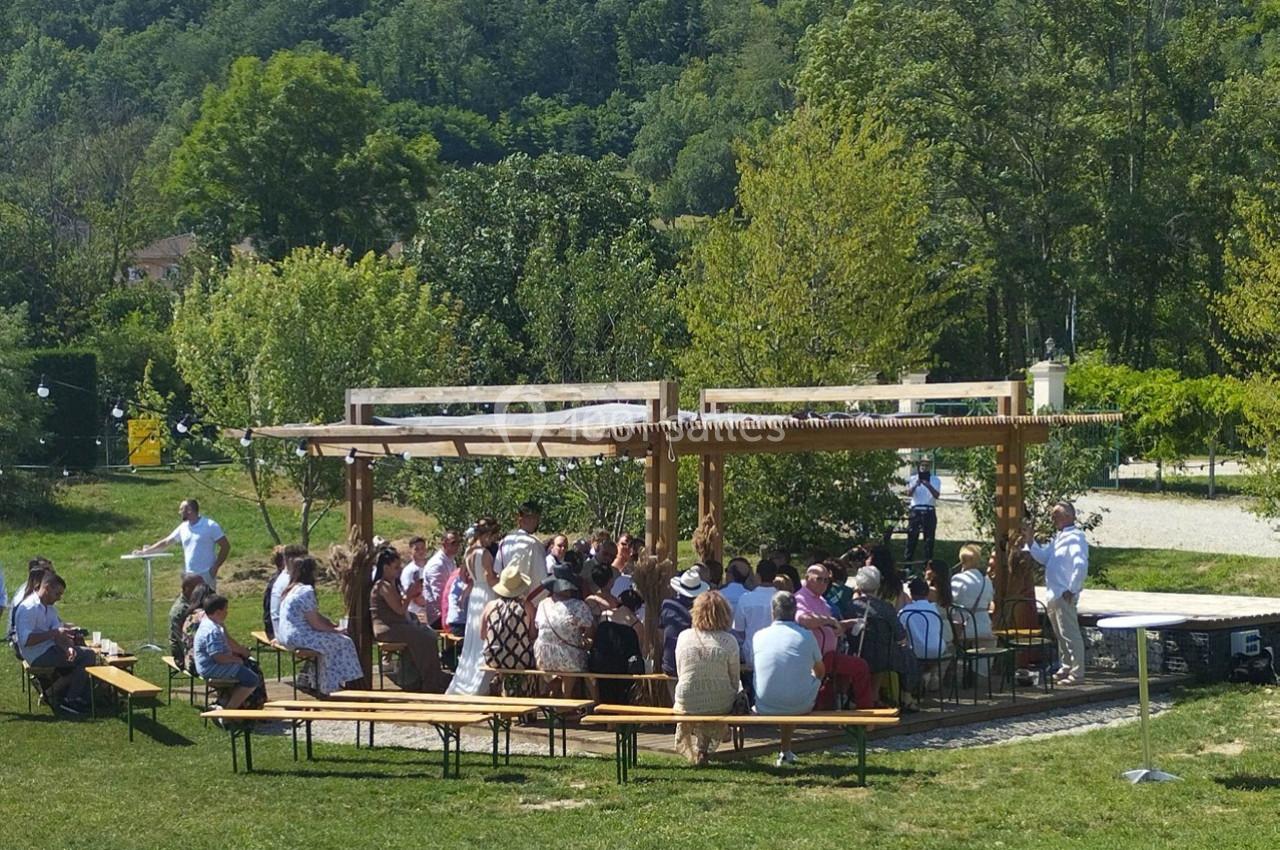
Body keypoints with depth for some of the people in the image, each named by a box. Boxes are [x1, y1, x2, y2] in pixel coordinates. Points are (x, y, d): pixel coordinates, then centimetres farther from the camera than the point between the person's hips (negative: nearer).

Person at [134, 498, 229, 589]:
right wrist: (145, 552, 13)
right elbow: (165, 542, 17)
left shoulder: (210, 526, -9)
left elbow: (225, 546, -8)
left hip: (206, 576, -6)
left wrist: (215, 567, -14)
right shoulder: (183, 528, 9)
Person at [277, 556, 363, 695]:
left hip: (286, 636, 11)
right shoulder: (306, 591, -18)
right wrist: (334, 630, -3)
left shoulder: (293, 589, 15)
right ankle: (331, 688, 7)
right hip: (299, 637, -11)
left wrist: (333, 626, 13)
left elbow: (316, 616, 20)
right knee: (343, 643, -1)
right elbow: (315, 624, -17)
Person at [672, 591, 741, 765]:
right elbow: (735, 681, -3)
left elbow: (680, 674, 7)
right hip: (720, 705, -2)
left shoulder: (684, 637, -5)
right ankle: (703, 748, 37)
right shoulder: (729, 642, -12)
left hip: (686, 705, 2)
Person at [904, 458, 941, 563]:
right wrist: (915, 485, -25)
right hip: (915, 511, 0)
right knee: (911, 537, -4)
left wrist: (928, 485, -26)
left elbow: (936, 495, -8)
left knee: (929, 538, -1)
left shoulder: (935, 480, 7)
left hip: (929, 512, 0)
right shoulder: (913, 479, 8)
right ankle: (907, 561, -2)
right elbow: (909, 493, -6)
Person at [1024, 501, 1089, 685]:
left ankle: (1077, 673, -6)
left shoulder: (1074, 538, -15)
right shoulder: (1058, 538, 17)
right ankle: (1067, 668, 26)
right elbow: (1043, 556, 23)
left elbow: (1080, 566, -25)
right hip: (1053, 595, 10)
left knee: (1070, 635, -8)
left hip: (1065, 596, -10)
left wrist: (1072, 590, -21)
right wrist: (1030, 541, 10)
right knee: (1061, 635, 17)